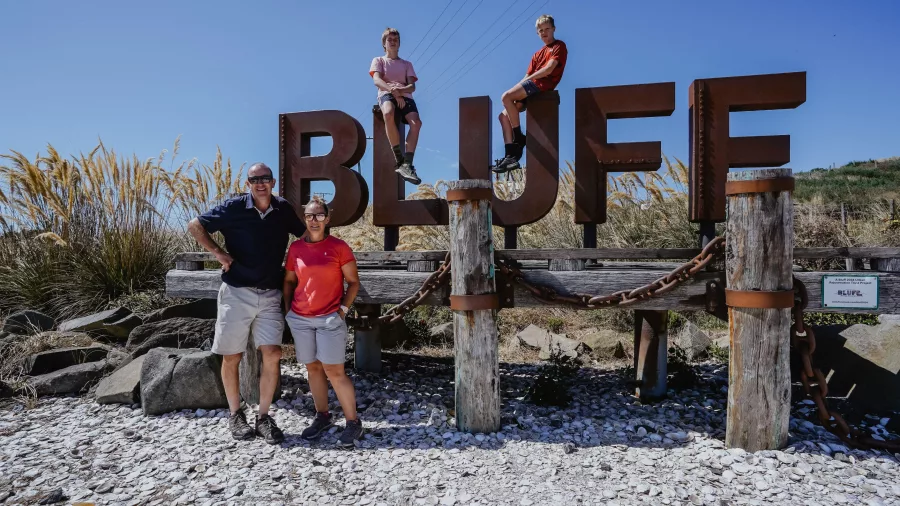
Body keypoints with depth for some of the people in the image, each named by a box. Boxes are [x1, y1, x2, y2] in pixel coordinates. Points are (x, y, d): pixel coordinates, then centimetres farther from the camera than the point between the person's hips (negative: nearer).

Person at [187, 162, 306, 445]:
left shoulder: (283, 209, 4)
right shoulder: (234, 208, -5)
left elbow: (305, 235, 18)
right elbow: (195, 226, 1)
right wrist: (218, 252, -8)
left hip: (270, 295, 2)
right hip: (237, 293, -2)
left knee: (272, 355, -5)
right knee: (231, 357, 7)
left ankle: (263, 417, 11)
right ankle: (235, 415, 25)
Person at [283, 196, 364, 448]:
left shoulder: (338, 247, -5)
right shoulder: (296, 248, 5)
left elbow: (353, 281, -1)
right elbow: (289, 280, 15)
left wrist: (343, 309, -8)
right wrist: (287, 309, 8)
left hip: (330, 319, -4)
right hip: (300, 319, 4)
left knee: (334, 371, -5)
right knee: (313, 368, 13)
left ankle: (353, 422, 8)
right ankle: (322, 416, 28)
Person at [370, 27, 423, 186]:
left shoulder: (407, 64, 28)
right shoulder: (378, 60, 21)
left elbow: (412, 86, 11)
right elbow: (377, 80, 0)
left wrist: (401, 90, -14)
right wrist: (393, 91, -20)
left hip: (405, 96, 3)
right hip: (386, 94, -3)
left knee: (416, 122, -31)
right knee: (388, 113, -41)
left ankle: (407, 164, -37)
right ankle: (399, 159, -35)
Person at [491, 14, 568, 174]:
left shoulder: (559, 46, 6)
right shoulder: (537, 54, 28)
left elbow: (548, 69, -9)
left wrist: (528, 78, -5)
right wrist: (519, 86, 1)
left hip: (543, 83, -8)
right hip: (532, 86, 8)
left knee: (506, 97, -27)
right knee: (504, 115, -5)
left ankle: (518, 138, -19)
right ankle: (511, 156, -14)